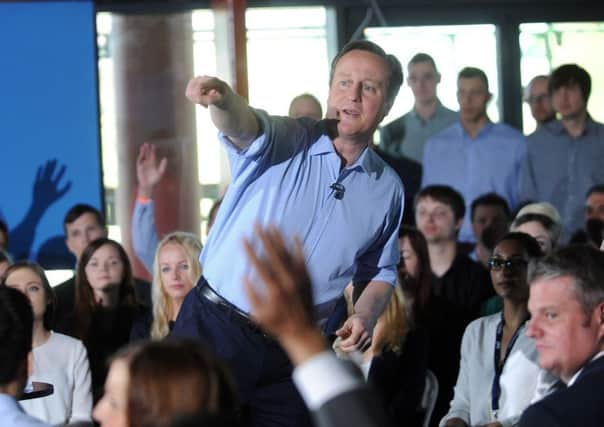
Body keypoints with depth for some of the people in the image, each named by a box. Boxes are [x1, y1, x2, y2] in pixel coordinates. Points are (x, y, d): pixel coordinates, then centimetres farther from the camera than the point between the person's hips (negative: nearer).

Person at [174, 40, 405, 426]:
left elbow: (381, 271, 18)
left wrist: (366, 314, -4)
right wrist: (222, 100, -53)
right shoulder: (285, 143, -6)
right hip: (216, 326, -3)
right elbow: (244, 126, -29)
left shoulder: (387, 189, 7)